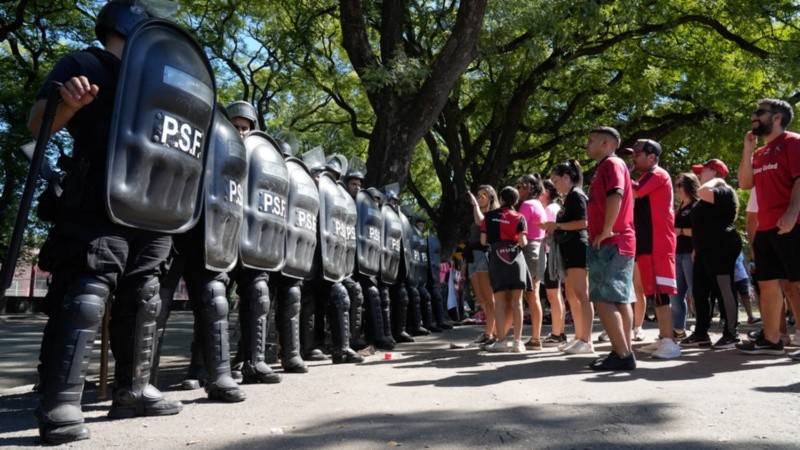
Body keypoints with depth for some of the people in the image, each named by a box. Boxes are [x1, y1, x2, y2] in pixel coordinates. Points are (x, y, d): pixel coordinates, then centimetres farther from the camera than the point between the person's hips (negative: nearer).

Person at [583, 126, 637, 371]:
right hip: (617, 243, 10)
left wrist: (606, 231, -22)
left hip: (610, 244, -10)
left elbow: (616, 195, -25)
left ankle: (622, 355, -11)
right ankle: (624, 352, 15)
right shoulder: (605, 167, 23)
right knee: (619, 300, 10)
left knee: (604, 299, -12)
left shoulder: (611, 163, -8)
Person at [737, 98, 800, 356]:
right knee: (767, 283, 8)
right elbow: (745, 183, 13)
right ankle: (771, 340, 13)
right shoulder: (759, 153, 21)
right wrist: (747, 148, 9)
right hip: (765, 229, 8)